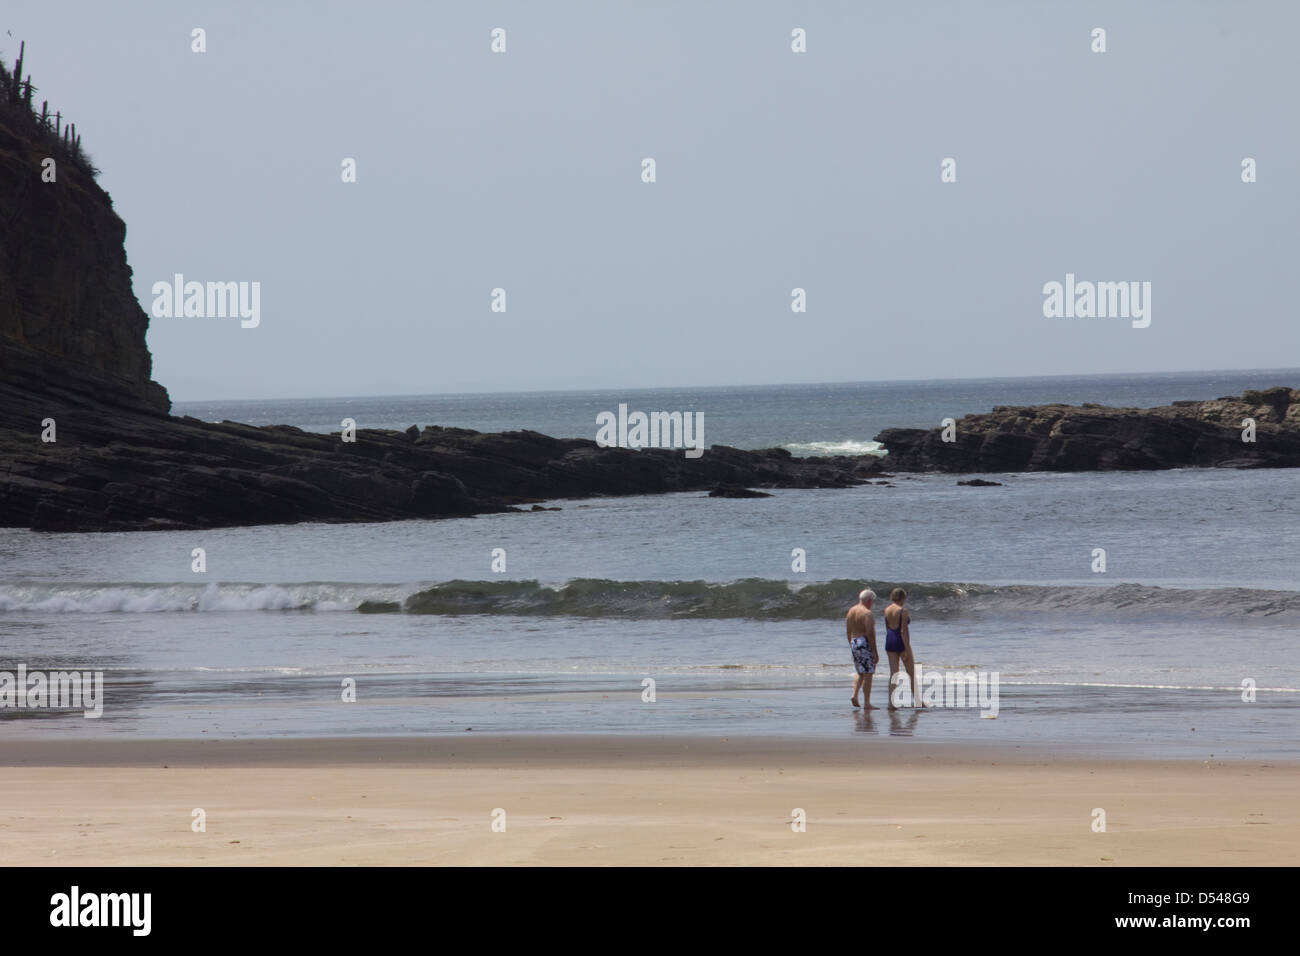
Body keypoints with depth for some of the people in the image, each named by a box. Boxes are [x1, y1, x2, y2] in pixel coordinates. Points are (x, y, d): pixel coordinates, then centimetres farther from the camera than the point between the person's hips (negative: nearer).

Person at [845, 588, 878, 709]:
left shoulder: (850, 611, 9)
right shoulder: (867, 613, -14)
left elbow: (848, 632, 14)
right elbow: (870, 633, -18)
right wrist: (875, 652, -15)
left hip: (854, 644, 8)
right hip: (865, 644, -8)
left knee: (860, 673, 20)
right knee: (867, 675, -3)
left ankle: (854, 694, 1)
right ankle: (866, 703, -4)